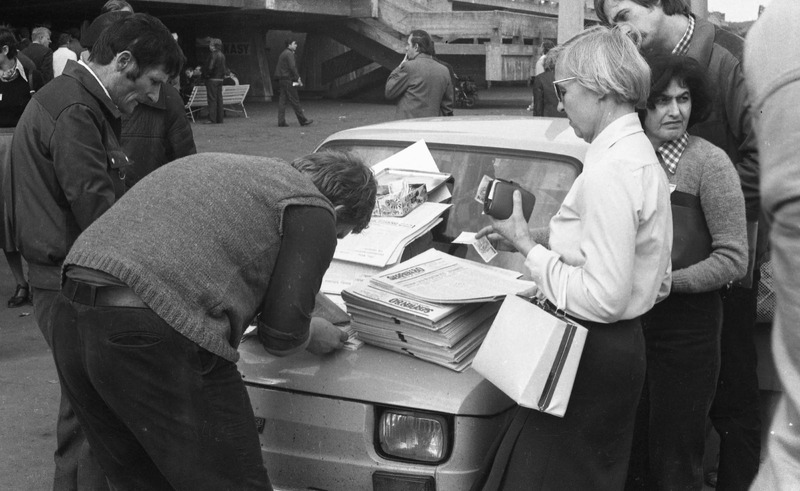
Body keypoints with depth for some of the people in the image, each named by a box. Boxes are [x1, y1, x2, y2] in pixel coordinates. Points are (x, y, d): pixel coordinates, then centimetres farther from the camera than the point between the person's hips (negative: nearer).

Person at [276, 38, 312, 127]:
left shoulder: (283, 53, 18)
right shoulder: (289, 54, -11)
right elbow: (292, 67, -19)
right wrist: (298, 79, -13)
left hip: (282, 80, 9)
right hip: (288, 80, -9)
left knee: (282, 101, 5)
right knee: (294, 101, -5)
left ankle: (281, 121, 3)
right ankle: (303, 120, 0)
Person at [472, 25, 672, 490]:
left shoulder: (610, 172, -23)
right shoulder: (638, 152, 9)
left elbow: (602, 299, -25)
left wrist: (529, 245, -15)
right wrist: (540, 238, 6)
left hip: (590, 358, -10)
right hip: (622, 344, 10)